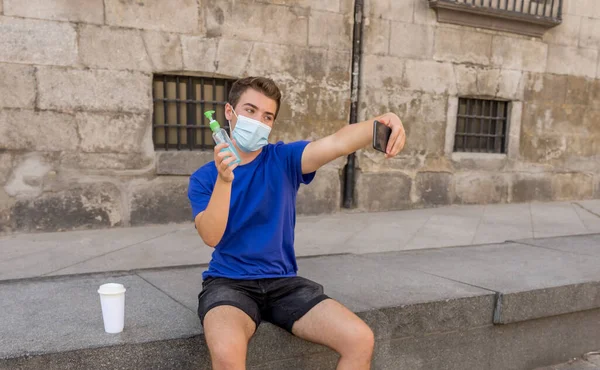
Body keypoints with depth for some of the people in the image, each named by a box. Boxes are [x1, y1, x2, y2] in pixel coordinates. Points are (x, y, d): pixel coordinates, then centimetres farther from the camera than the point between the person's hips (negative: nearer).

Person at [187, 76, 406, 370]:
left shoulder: (284, 159, 1)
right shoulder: (204, 178, 1)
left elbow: (337, 143, -17)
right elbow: (211, 237, -15)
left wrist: (379, 123, -37)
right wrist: (224, 180, -28)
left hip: (284, 282, 2)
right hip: (228, 283, -1)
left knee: (361, 340, -16)